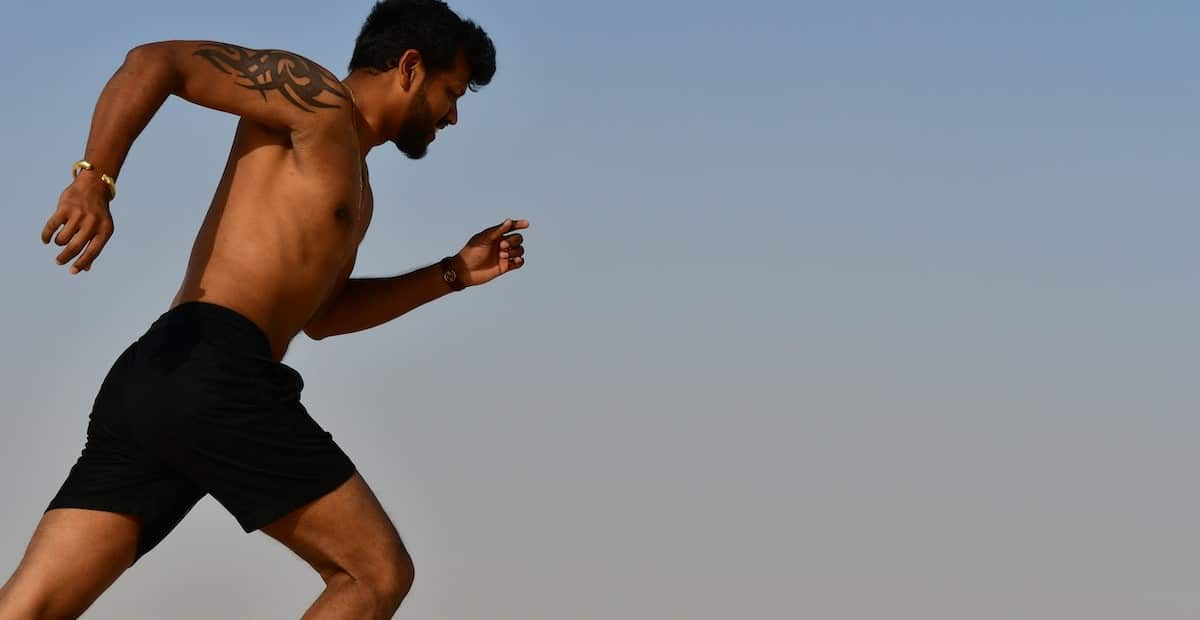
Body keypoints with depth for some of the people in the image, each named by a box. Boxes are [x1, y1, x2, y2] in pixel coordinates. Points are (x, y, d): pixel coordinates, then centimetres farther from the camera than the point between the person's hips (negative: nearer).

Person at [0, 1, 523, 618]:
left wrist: (454, 274, 34)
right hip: (213, 370, -9)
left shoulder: (351, 186, 31)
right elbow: (153, 61, -6)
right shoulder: (316, 97, 3)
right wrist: (94, 181, -18)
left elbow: (319, 313, 40)